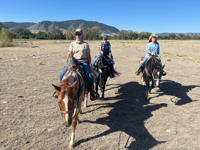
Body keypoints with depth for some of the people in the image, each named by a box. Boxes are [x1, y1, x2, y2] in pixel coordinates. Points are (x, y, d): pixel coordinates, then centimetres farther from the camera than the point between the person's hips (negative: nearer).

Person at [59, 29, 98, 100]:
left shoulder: (85, 44, 10)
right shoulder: (72, 44, 15)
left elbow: (88, 55, 7)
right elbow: (70, 53, 8)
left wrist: (90, 64, -4)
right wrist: (69, 54, -17)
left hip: (83, 62, -2)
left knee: (89, 76, -24)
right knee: (62, 74, -12)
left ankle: (92, 91, -2)